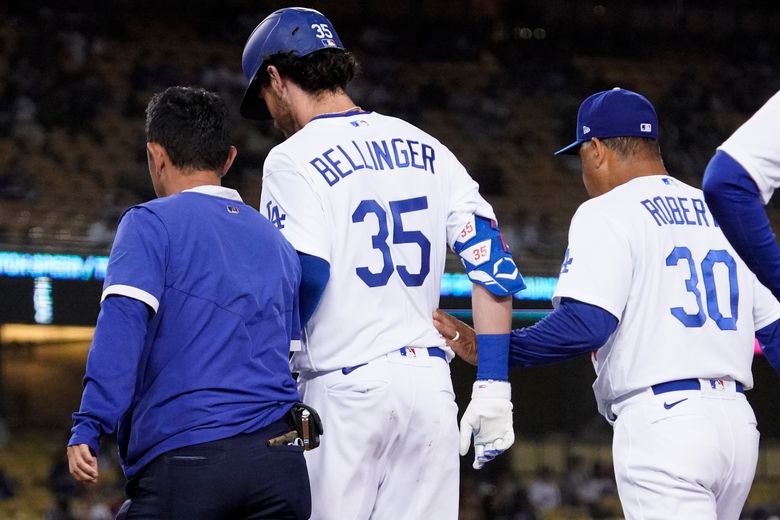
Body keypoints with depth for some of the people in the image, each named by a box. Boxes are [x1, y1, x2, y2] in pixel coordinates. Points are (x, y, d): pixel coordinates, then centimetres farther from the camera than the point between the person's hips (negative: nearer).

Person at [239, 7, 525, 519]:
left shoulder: (294, 159, -5)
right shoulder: (427, 150, 13)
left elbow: (304, 279, -15)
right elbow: (492, 262, 7)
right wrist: (493, 385, 7)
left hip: (345, 388, -6)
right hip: (431, 383, 6)